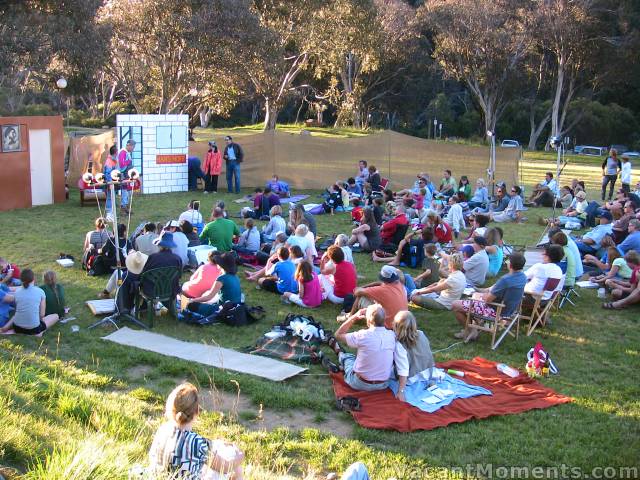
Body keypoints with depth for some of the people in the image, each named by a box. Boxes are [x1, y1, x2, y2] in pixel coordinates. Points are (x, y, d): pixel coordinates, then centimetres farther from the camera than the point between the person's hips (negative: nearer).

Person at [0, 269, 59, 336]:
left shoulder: (17, 292, -1)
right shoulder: (40, 292, -7)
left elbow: (18, 311, 6)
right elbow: (42, 314, -6)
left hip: (18, 327, 4)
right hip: (34, 328, -4)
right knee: (56, 316, 18)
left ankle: (5, 328, 8)